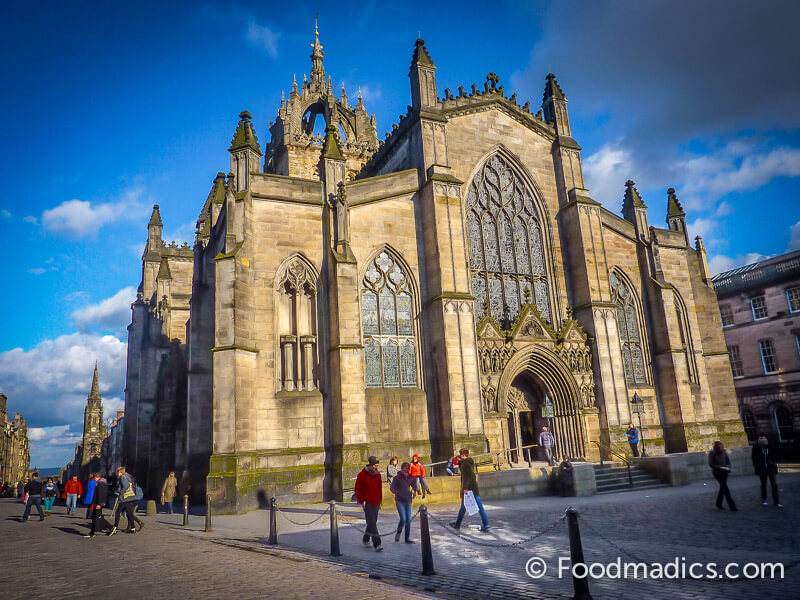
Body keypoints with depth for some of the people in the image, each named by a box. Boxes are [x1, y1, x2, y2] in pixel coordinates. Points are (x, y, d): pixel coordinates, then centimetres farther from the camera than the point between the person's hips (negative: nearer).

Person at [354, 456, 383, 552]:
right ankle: (377, 544, -16)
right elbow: (357, 489, -6)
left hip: (376, 502, 6)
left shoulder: (378, 474, 7)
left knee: (373, 522, 13)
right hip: (367, 502, -6)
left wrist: (380, 500, 13)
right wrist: (361, 501, -11)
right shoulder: (362, 475, -10)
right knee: (372, 523, -12)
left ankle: (365, 539, 33)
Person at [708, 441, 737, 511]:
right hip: (717, 472, -4)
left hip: (724, 472, 4)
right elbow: (710, 464, -11)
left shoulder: (724, 452, 0)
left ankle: (719, 503, 26)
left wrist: (728, 468, -12)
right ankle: (732, 506, -10)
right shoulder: (712, 453, -10)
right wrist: (720, 467, -20)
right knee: (725, 487, -11)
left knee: (723, 487, 10)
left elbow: (728, 461, 7)